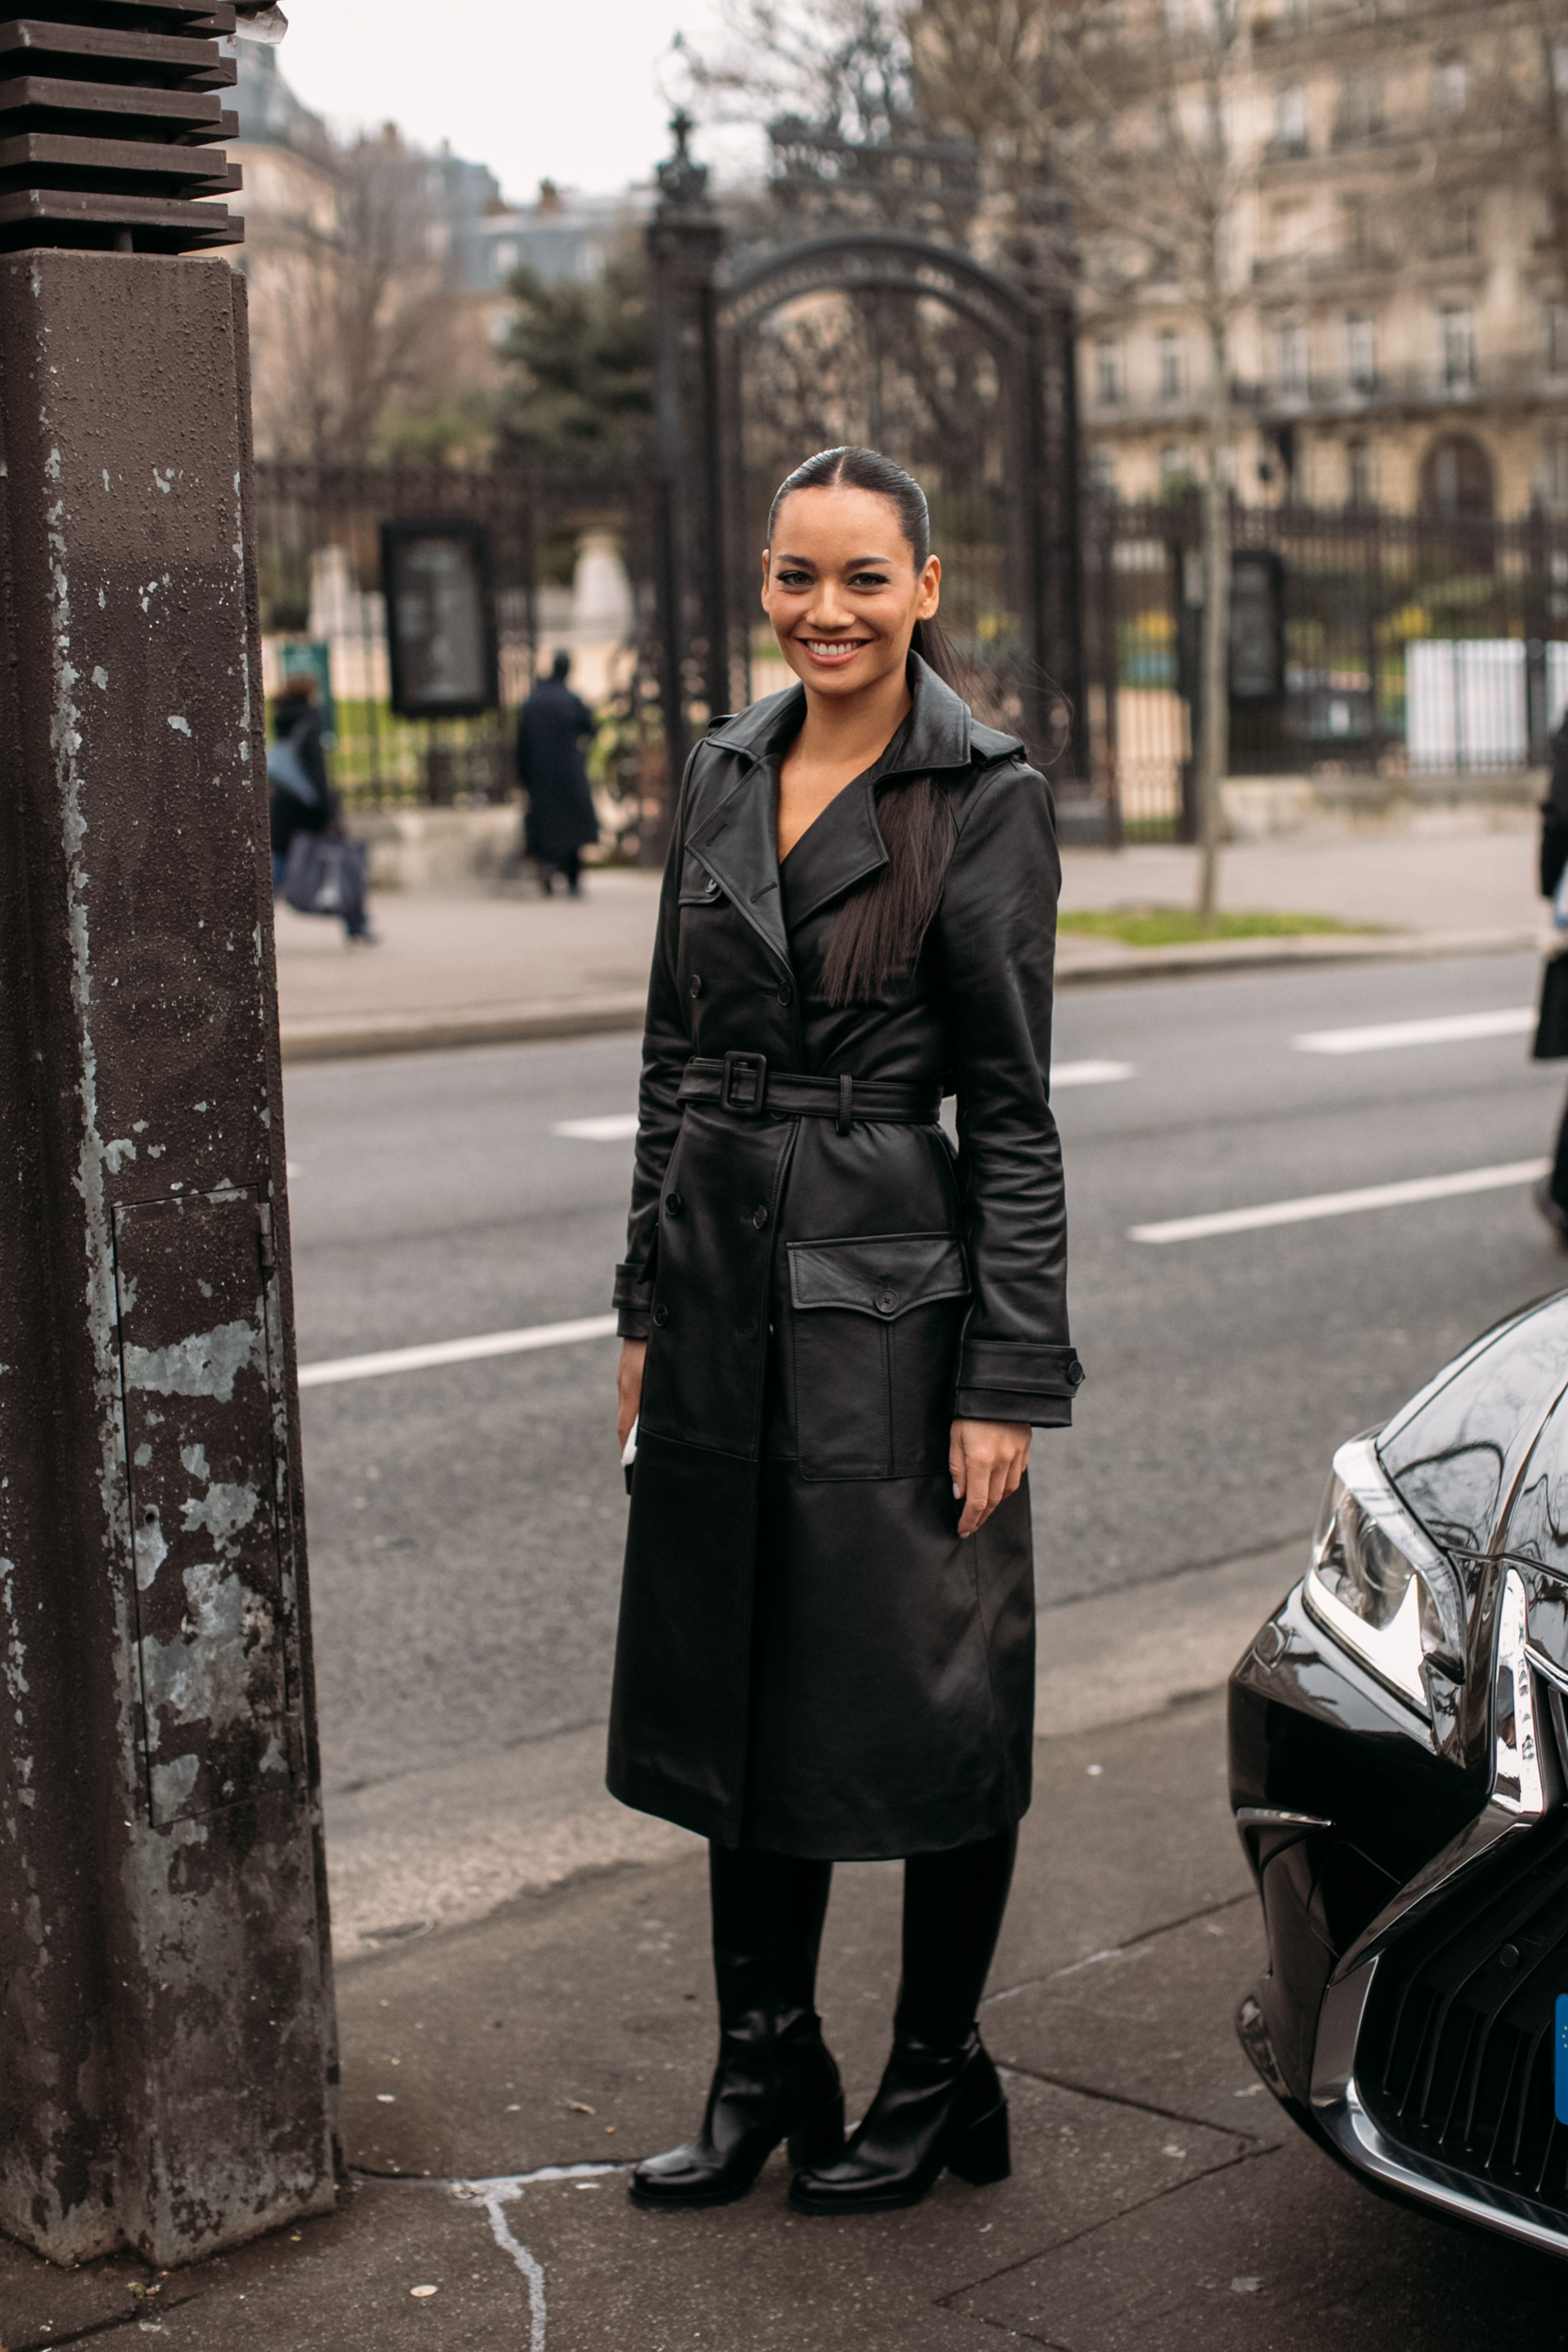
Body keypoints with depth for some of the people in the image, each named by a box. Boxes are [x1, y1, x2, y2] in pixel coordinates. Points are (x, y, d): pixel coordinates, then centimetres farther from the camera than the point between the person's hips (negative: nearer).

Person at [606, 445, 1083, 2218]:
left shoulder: (985, 797, -8)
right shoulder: (724, 776, 9)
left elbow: (1012, 1106, -10)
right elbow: (673, 1058, 13)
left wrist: (1008, 1378, -13)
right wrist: (648, 1307, 11)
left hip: (892, 1291, -6)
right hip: (725, 1291, 6)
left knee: (926, 1703, 5)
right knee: (740, 1696, 13)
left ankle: (935, 2085, 23)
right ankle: (764, 2070, 28)